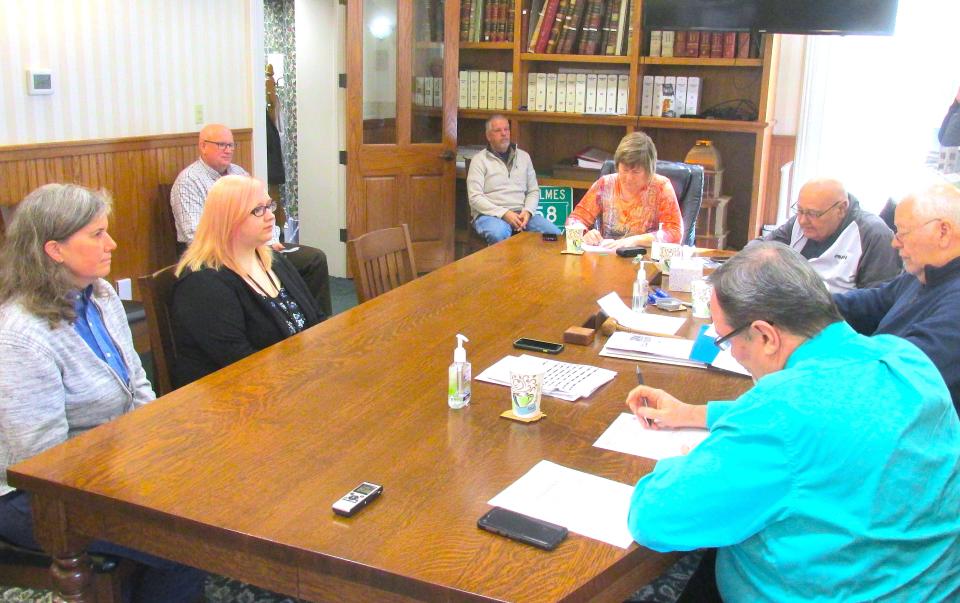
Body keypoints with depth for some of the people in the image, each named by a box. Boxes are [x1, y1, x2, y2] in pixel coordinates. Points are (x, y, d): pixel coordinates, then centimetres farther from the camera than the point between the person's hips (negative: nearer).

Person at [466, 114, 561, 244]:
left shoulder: (523, 156, 17)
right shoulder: (479, 160, 3)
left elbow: (533, 191, 16)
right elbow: (475, 197, -7)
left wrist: (527, 211, -7)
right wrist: (504, 213, -18)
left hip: (522, 214, 4)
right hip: (491, 214, -4)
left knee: (555, 234, -20)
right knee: (499, 234, -39)